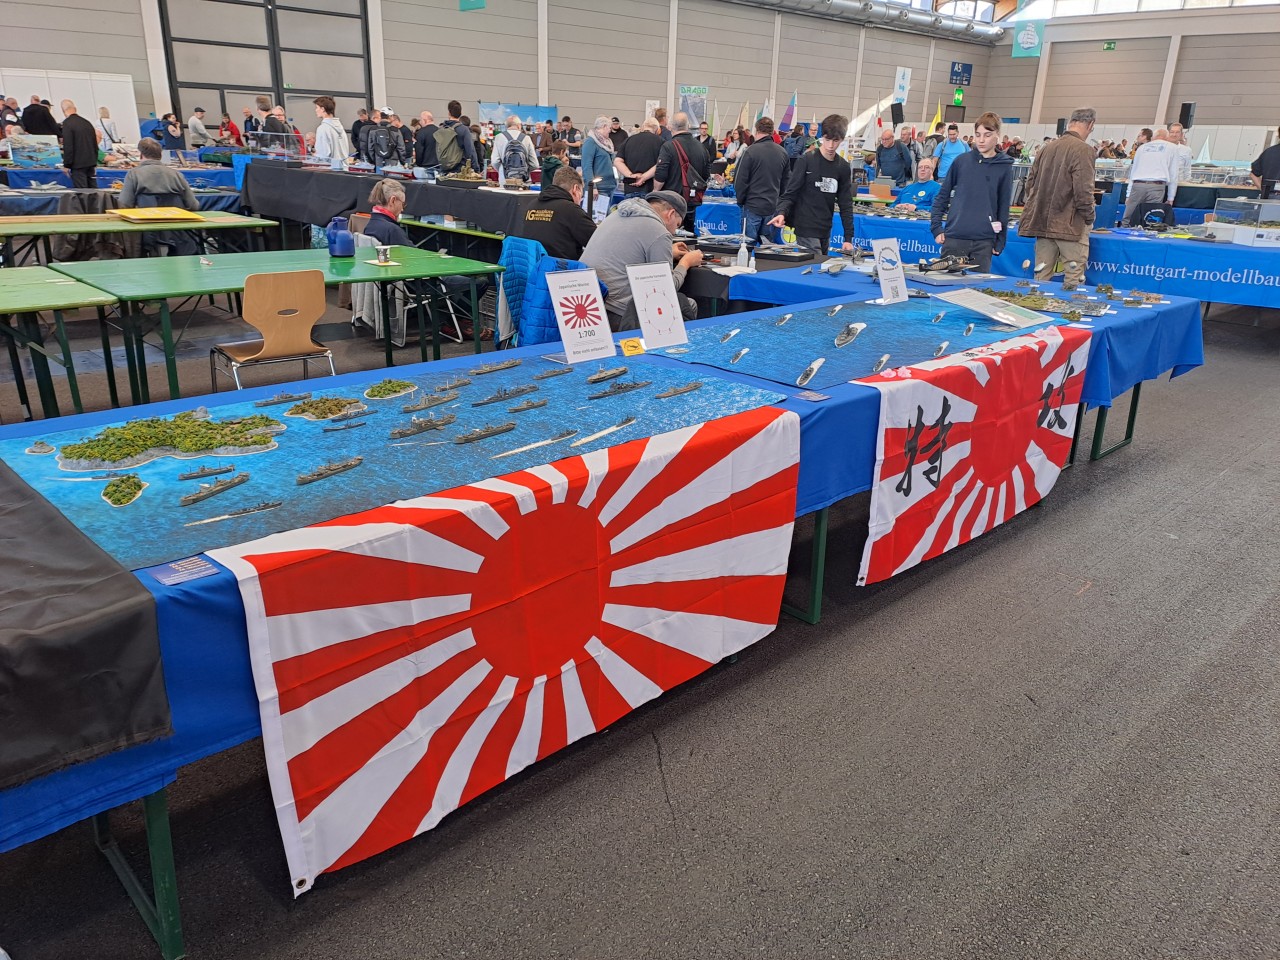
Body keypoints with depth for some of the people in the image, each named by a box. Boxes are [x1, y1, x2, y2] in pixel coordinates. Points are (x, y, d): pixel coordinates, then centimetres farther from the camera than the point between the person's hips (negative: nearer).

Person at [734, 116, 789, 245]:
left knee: (749, 243, -1)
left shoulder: (751, 151, -11)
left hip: (753, 205, -5)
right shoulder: (783, 153, 5)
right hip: (773, 207, 5)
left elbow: (740, 180, -9)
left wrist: (740, 200, 4)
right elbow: (786, 182, 11)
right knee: (767, 244, 11)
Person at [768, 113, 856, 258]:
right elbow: (790, 193, -5)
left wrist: (848, 238, 6)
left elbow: (846, 204, 10)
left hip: (826, 232, 5)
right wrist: (782, 213, -25)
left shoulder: (843, 167, 8)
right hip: (806, 230, -5)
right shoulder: (806, 161, -5)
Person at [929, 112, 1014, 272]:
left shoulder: (1004, 167, 3)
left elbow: (1004, 206, 6)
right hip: (954, 237, 1)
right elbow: (942, 196, 10)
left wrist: (1000, 242, 4)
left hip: (984, 241, -1)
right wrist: (936, 227, 2)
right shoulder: (961, 161, 5)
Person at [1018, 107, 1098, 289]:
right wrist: (1089, 217, -2)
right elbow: (1083, 190, -16)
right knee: (1073, 282, -3)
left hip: (1042, 221, 7)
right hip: (1070, 224, -7)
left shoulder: (1048, 148, 10)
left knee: (1041, 278, 10)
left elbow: (1030, 181, 15)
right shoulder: (1083, 150, -11)